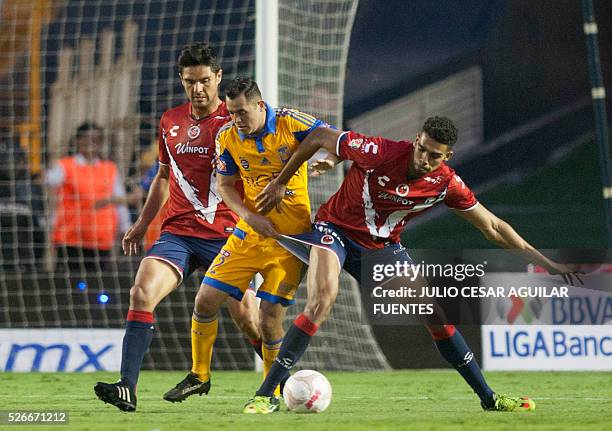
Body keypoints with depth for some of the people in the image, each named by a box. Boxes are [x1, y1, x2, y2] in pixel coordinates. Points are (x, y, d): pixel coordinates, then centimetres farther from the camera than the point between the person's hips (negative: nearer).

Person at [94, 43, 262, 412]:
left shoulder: (234, 122, -3)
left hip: (224, 235, -3)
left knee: (247, 318, -4)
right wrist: (142, 225, 23)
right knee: (142, 293, -19)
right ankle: (127, 388, -23)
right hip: (177, 232, 4)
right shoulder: (170, 121, 12)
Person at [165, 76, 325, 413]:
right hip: (249, 233, 4)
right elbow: (225, 185, 6)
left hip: (290, 237, -4)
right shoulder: (228, 137, -3)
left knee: (270, 316, -10)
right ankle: (199, 374, 20)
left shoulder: (291, 124, -14)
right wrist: (249, 216, -9)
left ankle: (272, 391, 12)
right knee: (206, 300, -2)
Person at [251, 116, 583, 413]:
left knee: (436, 315, 1)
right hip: (336, 229, -4)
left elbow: (492, 227, -2)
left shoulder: (447, 184, -14)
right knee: (321, 301, -29)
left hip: (382, 248, 4)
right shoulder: (379, 153, -27)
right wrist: (280, 182, -6)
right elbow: (319, 137, -14)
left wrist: (543, 262, -3)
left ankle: (489, 399, 13)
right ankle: (264, 396, -27)